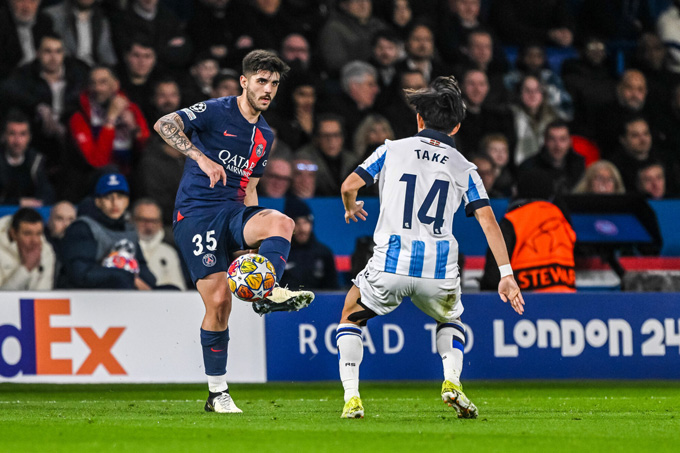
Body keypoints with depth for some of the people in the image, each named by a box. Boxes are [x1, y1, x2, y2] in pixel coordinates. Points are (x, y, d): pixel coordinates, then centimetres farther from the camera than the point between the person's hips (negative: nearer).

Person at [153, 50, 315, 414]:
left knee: (282, 222, -27)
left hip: (233, 212, 6)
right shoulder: (215, 112, -4)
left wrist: (251, 237, 13)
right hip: (196, 213, -6)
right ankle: (217, 394, -1)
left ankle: (267, 292, -39)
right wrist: (201, 158, -28)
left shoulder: (265, 136, 17)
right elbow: (164, 124, -17)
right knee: (218, 301, -13)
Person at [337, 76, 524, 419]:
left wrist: (350, 209, 27)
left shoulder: (392, 150, 8)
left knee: (351, 317, 24)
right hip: (439, 271, 1)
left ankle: (351, 397, 6)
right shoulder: (463, 168, 10)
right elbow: (488, 221, 2)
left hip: (390, 265, -1)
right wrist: (506, 274, 1)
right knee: (450, 320, 33)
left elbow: (349, 186, 3)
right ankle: (452, 382, 6)